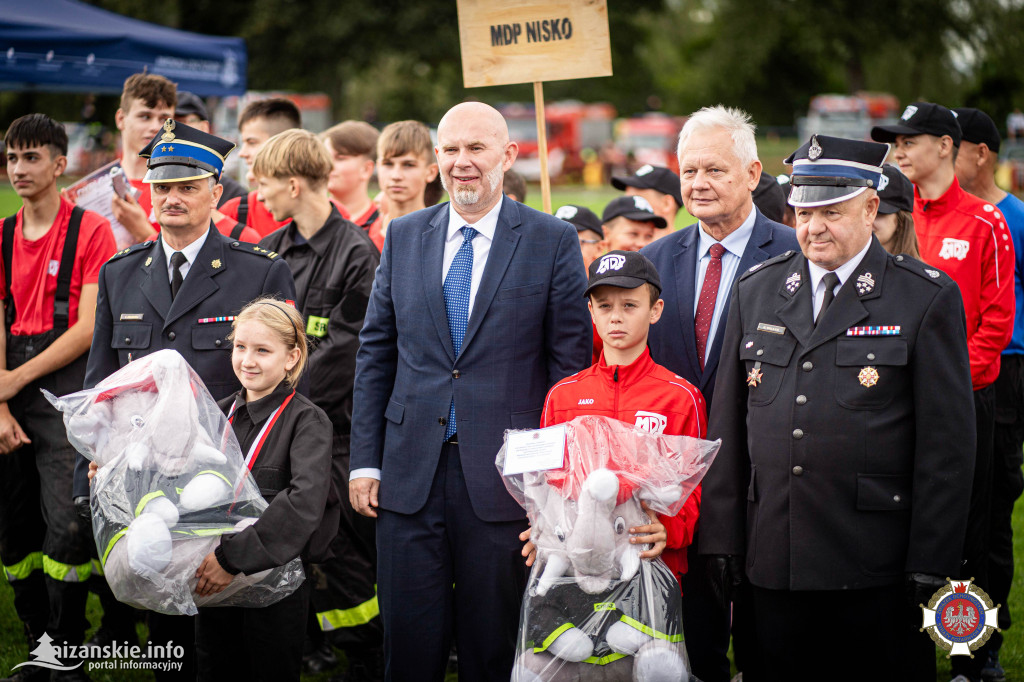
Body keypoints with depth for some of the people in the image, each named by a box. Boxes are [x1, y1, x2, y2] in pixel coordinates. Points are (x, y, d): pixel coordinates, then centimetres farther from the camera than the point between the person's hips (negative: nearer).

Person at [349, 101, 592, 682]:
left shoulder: (553, 241, -1)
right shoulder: (404, 236, 9)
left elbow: (571, 363, -2)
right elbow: (376, 352, 11)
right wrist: (365, 460, 5)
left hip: (503, 481, -3)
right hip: (410, 478, 3)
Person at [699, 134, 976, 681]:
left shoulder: (928, 298, -1)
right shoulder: (755, 291, 11)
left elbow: (947, 444, -4)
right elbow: (728, 424, 12)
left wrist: (931, 567, -8)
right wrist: (722, 539, 6)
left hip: (878, 572, -3)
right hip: (774, 564, 3)